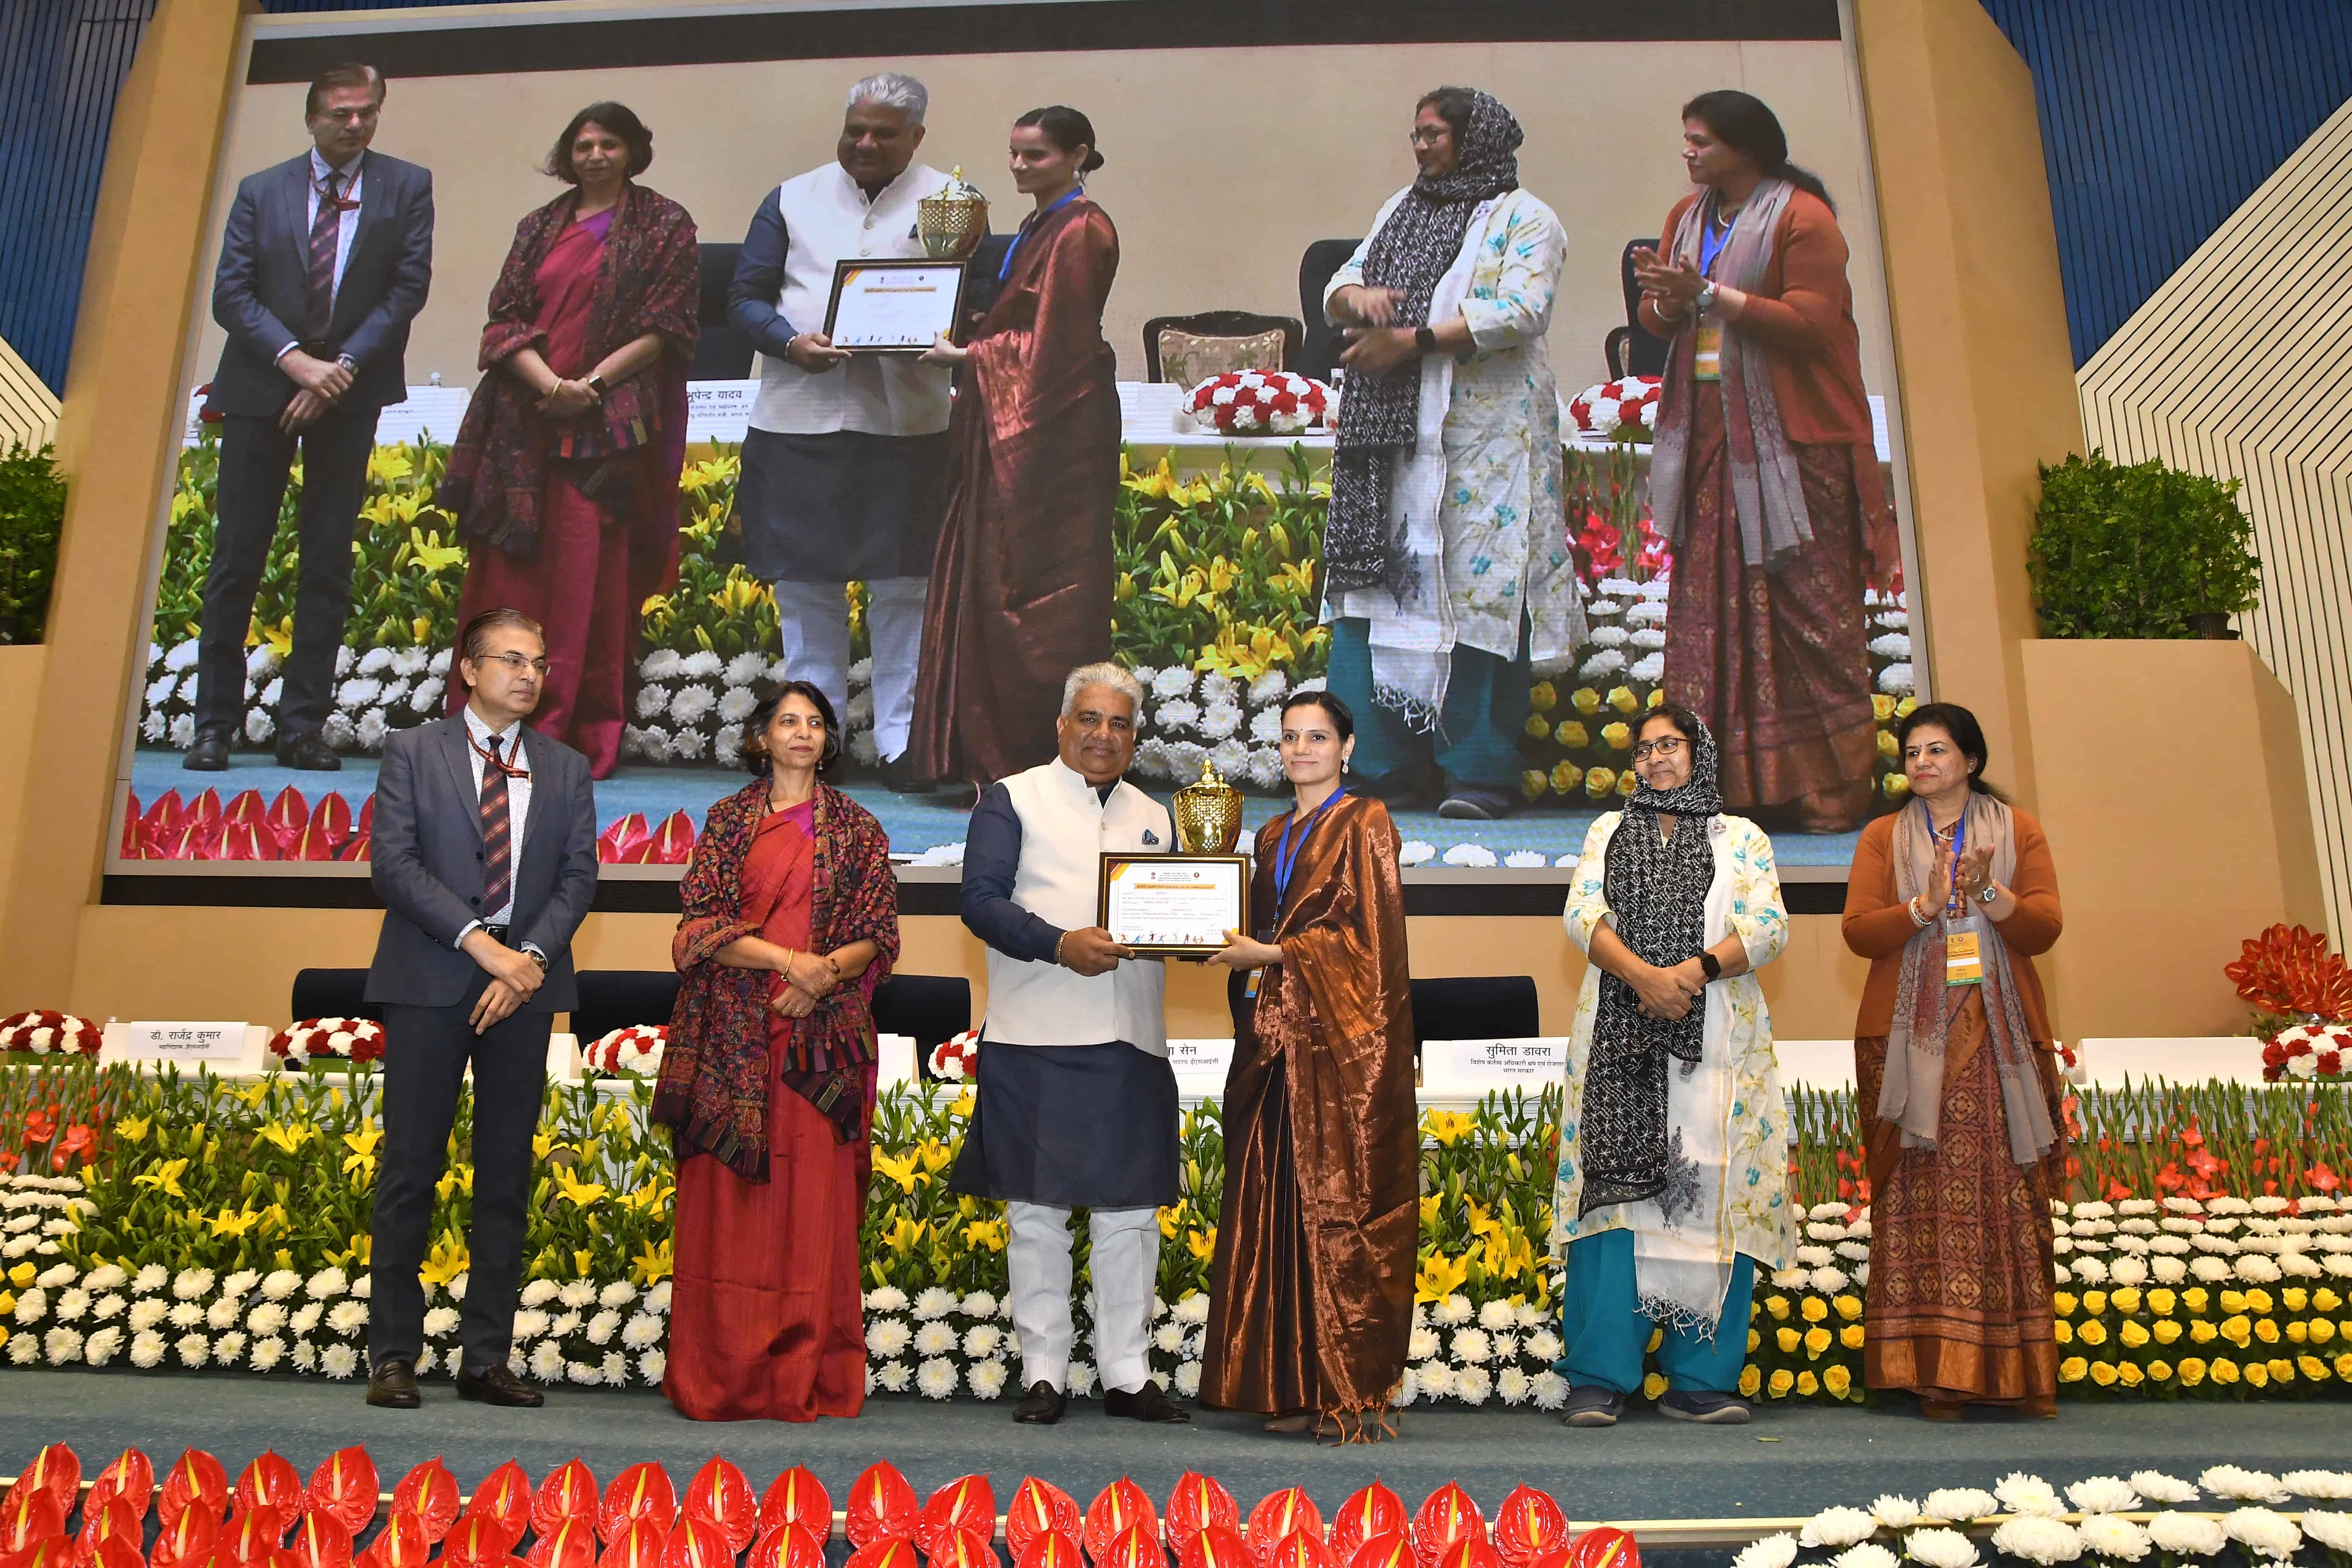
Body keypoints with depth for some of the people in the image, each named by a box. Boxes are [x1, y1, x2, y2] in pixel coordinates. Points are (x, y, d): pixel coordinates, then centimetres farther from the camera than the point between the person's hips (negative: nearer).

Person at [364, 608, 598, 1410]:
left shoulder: (566, 768, 13)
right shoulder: (413, 751, 6)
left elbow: (578, 874, 5)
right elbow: (393, 861, -5)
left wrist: (532, 956, -11)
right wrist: (480, 943, -15)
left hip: (525, 984, 3)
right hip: (430, 982, -2)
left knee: (508, 1173, 5)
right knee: (411, 1168, 1)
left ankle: (487, 1358, 12)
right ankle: (393, 1356, 9)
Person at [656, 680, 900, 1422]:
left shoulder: (857, 829, 10)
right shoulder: (728, 821, 9)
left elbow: (879, 935, 5)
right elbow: (701, 922, -1)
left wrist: (823, 975, -13)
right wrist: (788, 959, -14)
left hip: (823, 1036, 0)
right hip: (735, 1034, 0)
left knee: (815, 1199, -1)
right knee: (729, 1195, 0)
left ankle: (808, 1373, 6)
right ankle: (724, 1370, 9)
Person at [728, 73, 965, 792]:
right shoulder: (793, 199, 14)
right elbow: (746, 295, 11)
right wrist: (790, 342, -9)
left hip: (905, 418, -1)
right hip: (799, 415, 2)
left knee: (902, 584, 0)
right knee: (805, 583, 4)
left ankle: (900, 739, 9)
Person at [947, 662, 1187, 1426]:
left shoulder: (1154, 818, 20)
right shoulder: (1013, 799, 5)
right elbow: (981, 900, -7)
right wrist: (1061, 945, -20)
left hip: (1132, 1045, 4)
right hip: (1036, 1040, -4)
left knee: (1130, 1213, 7)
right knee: (1037, 1210, 3)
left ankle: (1128, 1376, 18)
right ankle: (1044, 1373, 15)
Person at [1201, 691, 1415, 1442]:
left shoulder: (1364, 823, -1)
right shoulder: (1274, 836, 20)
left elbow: (1368, 934, -10)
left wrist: (1271, 955, -14)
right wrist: (1227, 941, 0)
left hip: (1341, 1042, -6)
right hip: (1276, 1040, 6)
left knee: (1341, 1206, -6)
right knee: (1279, 1208, 4)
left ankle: (1353, 1391, 1)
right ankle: (1292, 1384, 10)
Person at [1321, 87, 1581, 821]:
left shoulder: (1525, 220, 3)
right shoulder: (1401, 209, 23)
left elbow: (1520, 311, -12)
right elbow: (1339, 287, 18)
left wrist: (1412, 340, -16)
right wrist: (1356, 294, -7)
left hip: (1483, 437, -5)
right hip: (1393, 432, 6)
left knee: (1478, 588, -8)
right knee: (1380, 582, 0)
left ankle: (1481, 773, -3)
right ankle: (1382, 764, 6)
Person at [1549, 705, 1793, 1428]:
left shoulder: (1742, 838, 14)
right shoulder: (1609, 831, 18)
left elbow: (1770, 928, 0)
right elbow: (1582, 914, 2)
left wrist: (1697, 969, -17)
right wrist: (1643, 975, -14)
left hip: (1714, 1041, 0)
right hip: (1620, 1038, 0)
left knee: (1714, 1197, -4)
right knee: (1615, 1192, -6)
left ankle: (1699, 1381, 4)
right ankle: (1601, 1379, -2)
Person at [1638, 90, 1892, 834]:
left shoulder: (1803, 218, -4)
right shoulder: (1687, 215, 16)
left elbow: (1811, 322, -13)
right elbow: (1657, 316, 15)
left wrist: (1707, 293, -16)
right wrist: (1667, 299, -9)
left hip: (1791, 444, -6)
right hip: (1709, 441, 6)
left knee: (1808, 607, -5)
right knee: (1710, 610, 1)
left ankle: (1834, 789, 3)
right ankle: (1720, 781, 6)